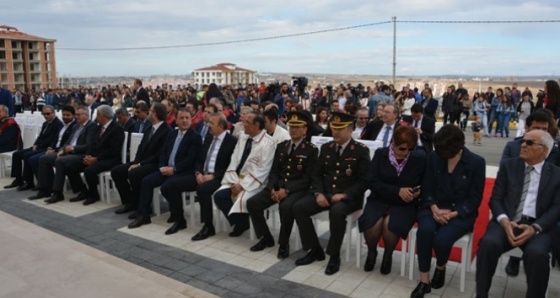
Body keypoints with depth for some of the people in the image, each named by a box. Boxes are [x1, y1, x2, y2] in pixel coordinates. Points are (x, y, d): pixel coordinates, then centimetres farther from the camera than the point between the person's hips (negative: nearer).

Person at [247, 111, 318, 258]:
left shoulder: (311, 150, -3)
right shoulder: (281, 146, 13)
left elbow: (308, 178, -9)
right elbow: (274, 171, 13)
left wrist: (287, 190, -19)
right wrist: (272, 188, -8)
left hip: (297, 189, -5)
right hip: (278, 186, 5)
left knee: (286, 207, -36)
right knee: (252, 203, -14)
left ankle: (284, 243, -11)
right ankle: (266, 238, 5)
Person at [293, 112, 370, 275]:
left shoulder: (361, 150, -3)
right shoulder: (326, 147, 12)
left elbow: (363, 181, -8)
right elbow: (317, 174, 11)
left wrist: (344, 194, -21)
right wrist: (319, 193, -8)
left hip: (348, 197, -5)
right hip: (325, 193, 5)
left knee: (337, 211, -38)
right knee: (298, 207, -17)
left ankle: (334, 255, -16)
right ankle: (315, 249, -1)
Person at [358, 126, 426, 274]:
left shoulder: (420, 158, -3)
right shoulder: (381, 154, -1)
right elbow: (371, 181, -9)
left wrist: (418, 192, -18)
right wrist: (397, 191, -20)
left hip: (405, 204, -1)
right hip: (380, 200, 1)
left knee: (390, 225, -31)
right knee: (373, 223, -29)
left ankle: (388, 255, 3)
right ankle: (371, 252, 6)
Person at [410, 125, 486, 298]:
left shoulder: (477, 163, -7)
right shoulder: (434, 157, 0)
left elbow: (474, 199, -5)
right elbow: (427, 189, 4)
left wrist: (453, 213, -17)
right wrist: (434, 208, -15)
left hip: (461, 213, -2)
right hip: (435, 208, 2)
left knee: (441, 239, -30)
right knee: (425, 230, -31)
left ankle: (441, 268, 8)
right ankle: (424, 281, -15)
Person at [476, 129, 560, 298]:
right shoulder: (508, 166, 11)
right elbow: (496, 199, 5)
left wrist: (535, 228, -17)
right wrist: (505, 221, -15)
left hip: (538, 227, -1)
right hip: (508, 222, 1)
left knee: (536, 254, -34)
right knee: (488, 243, -30)